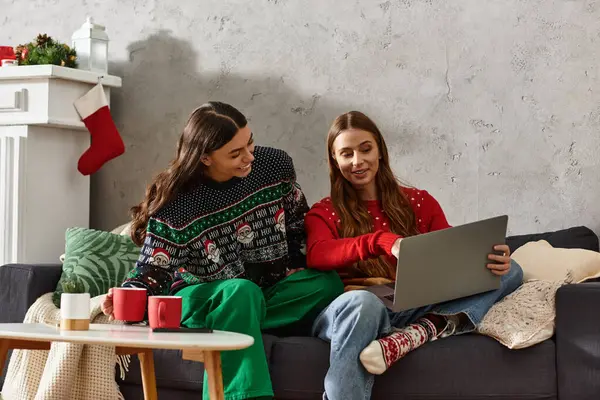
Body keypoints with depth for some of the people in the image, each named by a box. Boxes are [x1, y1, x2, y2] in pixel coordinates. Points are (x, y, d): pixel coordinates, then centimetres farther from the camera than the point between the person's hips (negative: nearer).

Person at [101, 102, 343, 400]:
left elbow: (299, 224, 8)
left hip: (271, 291, 4)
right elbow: (152, 273, -17)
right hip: (201, 300, -4)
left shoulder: (275, 165, -9)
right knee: (242, 291, -38)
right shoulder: (174, 205, -20)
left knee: (329, 284, -22)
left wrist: (299, 272, -1)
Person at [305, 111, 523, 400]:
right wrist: (382, 241, -28)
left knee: (509, 270, -12)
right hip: (357, 310, -4)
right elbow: (316, 255, -11)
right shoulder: (323, 214, 11)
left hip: (417, 309, 4)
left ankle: (411, 336, -35)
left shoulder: (419, 203, 20)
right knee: (362, 301, -40)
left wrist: (490, 260, -14)